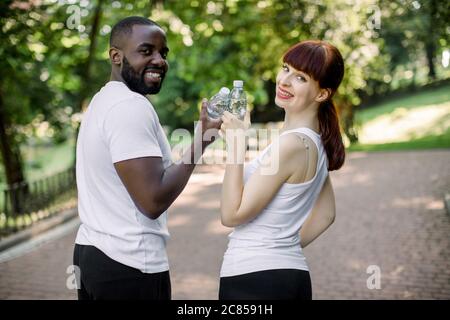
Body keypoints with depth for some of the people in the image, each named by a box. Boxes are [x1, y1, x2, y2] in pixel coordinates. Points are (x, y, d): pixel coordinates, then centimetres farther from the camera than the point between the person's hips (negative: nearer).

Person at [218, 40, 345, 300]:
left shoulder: (292, 144, -20)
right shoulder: (316, 142, 7)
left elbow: (232, 215, -18)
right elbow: (326, 214, 17)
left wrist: (236, 145, -19)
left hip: (255, 278, -9)